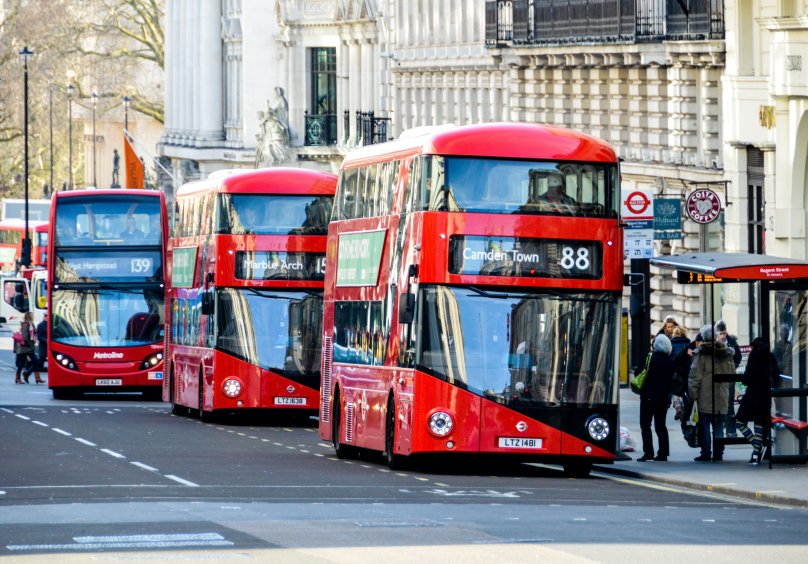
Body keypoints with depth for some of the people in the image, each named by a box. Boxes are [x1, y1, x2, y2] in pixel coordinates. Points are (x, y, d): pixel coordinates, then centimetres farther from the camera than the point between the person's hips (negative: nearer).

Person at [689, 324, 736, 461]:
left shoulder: (701, 353, -9)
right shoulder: (726, 353, 7)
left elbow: (695, 376, -10)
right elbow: (732, 373, 14)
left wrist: (692, 393, -4)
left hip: (705, 398, -4)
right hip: (722, 398, 4)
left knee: (704, 426, 1)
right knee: (719, 426, 9)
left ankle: (706, 453, -1)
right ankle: (718, 454, 9)